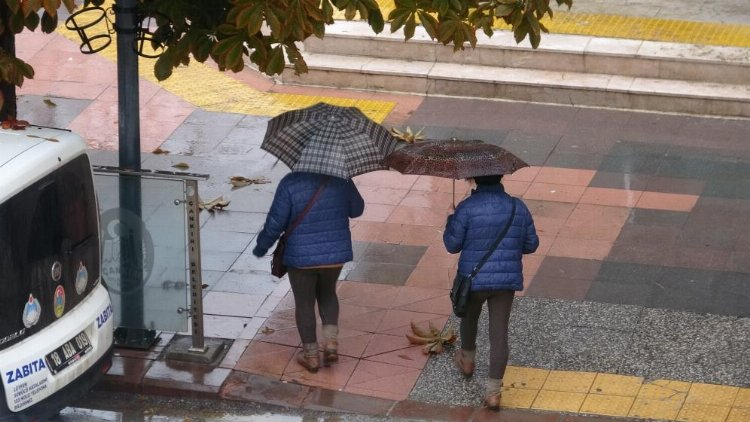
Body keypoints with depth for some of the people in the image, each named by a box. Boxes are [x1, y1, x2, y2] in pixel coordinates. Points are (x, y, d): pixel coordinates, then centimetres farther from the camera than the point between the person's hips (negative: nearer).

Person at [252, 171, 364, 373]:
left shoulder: (290, 183, -17)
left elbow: (275, 222, -12)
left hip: (301, 257, -3)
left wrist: (261, 246, 4)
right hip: (335, 253, 3)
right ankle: (331, 342, 12)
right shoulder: (341, 180, -8)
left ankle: (311, 355, 22)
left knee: (304, 303, 15)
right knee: (327, 293, 27)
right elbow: (356, 209, 8)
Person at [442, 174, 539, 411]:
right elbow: (531, 244, 7)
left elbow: (452, 245, -8)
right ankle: (493, 391, 0)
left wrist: (451, 222, 10)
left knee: (469, 318, 27)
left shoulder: (467, 208, -15)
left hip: (474, 278, -2)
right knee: (499, 333, 3)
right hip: (506, 280, 2)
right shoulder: (517, 207, -3)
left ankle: (467, 361, 52)